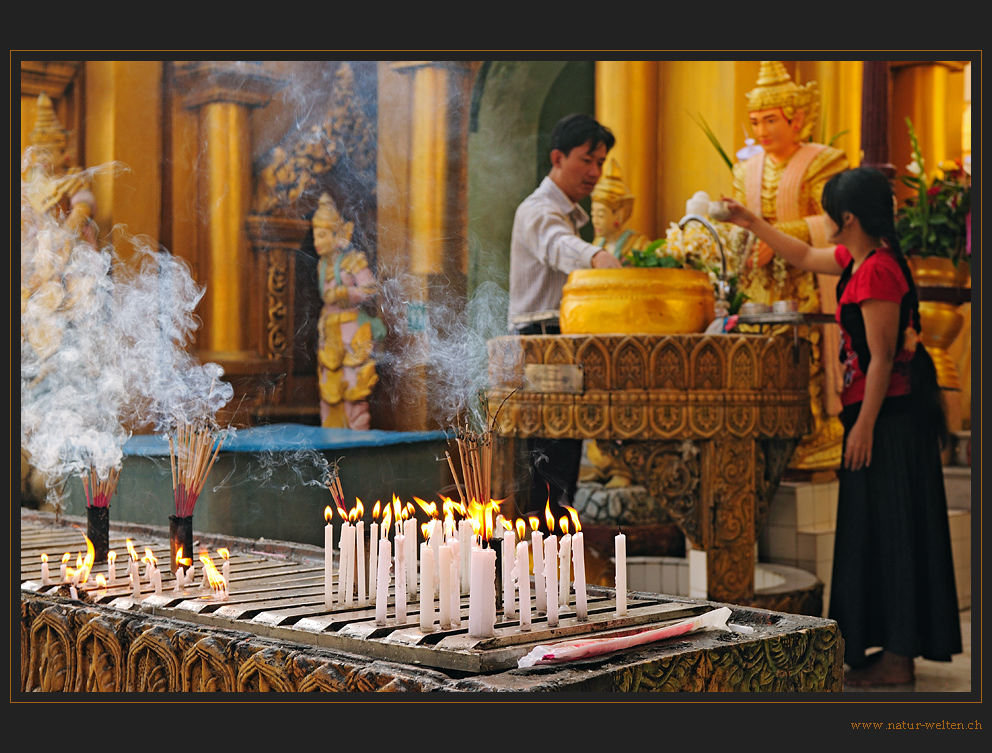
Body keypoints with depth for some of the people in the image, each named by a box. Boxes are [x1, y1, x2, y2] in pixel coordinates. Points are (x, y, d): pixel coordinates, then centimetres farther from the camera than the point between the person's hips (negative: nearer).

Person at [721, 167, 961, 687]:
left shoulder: (877, 270, -18)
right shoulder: (860, 259, 11)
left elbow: (882, 357, -21)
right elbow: (805, 258, 29)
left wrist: (865, 425, -20)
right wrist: (753, 224, 31)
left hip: (888, 417, -10)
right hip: (883, 415, 10)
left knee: (888, 529, -5)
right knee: (879, 530, 14)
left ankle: (897, 661, 2)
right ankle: (896, 648, 22)